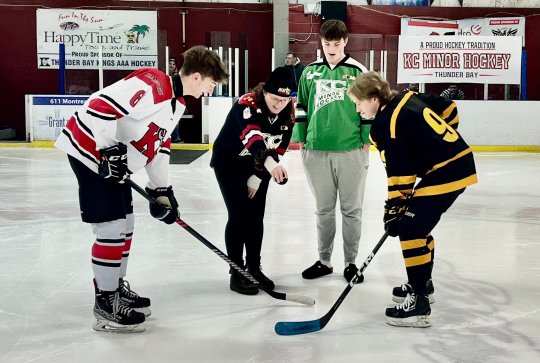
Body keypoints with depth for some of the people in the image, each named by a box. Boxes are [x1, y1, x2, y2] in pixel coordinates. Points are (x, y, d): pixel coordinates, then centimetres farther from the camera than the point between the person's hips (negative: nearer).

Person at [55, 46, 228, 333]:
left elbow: (159, 144, 17)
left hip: (114, 161, 10)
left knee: (124, 225, 16)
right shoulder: (151, 85, -23)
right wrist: (110, 150, -28)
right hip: (92, 150, -10)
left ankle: (116, 287, 31)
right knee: (112, 228, -8)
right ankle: (106, 301, 3)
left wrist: (161, 189, 16)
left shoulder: (177, 101, 9)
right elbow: (100, 107, -30)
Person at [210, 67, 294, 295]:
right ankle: (237, 273, -1)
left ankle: (254, 268, 20)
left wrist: (258, 177, -9)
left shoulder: (287, 115, -11)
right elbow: (253, 138, -47)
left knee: (256, 217, 7)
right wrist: (270, 165, -62)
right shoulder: (246, 105, -30)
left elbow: (277, 149, -5)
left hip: (258, 165, 6)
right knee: (239, 215, -10)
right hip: (228, 161, -5)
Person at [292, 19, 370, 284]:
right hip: (317, 151, 2)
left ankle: (351, 262, 17)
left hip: (351, 151, -2)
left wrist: (366, 144, 0)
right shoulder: (310, 72, 6)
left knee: (351, 210, 6)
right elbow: (301, 108, 13)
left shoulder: (357, 71, -1)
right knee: (324, 210, 12)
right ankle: (324, 261, 23)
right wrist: (301, 141, 10)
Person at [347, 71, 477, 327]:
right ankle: (423, 284, 36)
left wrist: (394, 207, -11)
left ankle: (418, 303, -8)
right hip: (460, 161, 10)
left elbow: (398, 172, -16)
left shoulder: (386, 125, -15)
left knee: (410, 229, -8)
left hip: (444, 174, -10)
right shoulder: (409, 98, 9)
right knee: (419, 225, 21)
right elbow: (449, 110, 19)